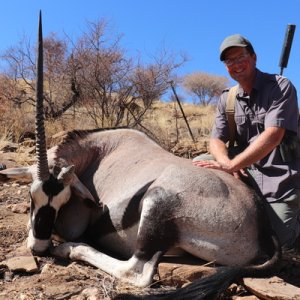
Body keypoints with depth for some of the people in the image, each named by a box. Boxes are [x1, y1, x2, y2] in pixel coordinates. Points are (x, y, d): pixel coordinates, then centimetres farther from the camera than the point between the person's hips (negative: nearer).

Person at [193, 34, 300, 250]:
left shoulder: (280, 86, -10)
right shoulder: (227, 99, 7)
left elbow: (272, 136, -23)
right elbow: (217, 140, 0)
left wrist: (232, 164, -31)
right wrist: (226, 161, -23)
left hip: (280, 181, -5)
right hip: (246, 176, 5)